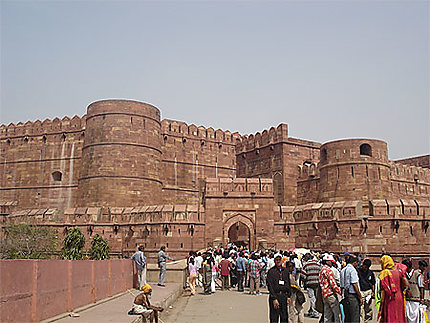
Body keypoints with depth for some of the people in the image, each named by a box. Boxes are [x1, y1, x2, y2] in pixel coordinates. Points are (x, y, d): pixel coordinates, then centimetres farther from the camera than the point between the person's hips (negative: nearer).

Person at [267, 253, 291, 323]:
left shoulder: (285, 271, 12)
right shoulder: (271, 271, -4)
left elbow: (288, 284, 17)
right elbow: (270, 286, -9)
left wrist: (288, 296, 9)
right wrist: (274, 299, -15)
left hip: (284, 296, 5)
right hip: (275, 295, -5)